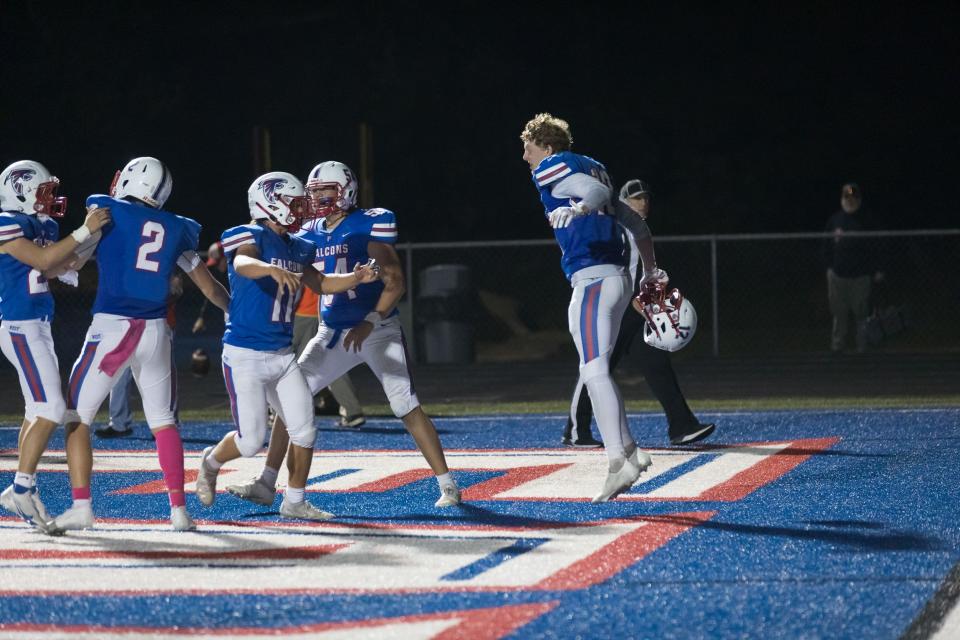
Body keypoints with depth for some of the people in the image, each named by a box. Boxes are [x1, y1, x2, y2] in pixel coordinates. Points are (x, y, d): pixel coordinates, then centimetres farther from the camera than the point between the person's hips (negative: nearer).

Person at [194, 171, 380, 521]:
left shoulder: (296, 248, 10)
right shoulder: (252, 238, -13)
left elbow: (320, 283, 22)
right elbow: (243, 265, -35)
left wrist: (355, 278, 2)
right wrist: (272, 269, -57)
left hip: (283, 356, 7)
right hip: (245, 356, -7)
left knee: (304, 431, 2)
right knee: (251, 440, -6)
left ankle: (294, 501, 17)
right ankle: (211, 462, 25)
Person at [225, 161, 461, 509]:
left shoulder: (368, 226, -12)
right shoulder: (312, 235, 7)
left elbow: (395, 283, -15)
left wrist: (370, 323, -22)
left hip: (377, 330, -6)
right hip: (332, 334, 6)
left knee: (407, 408, -13)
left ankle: (448, 486, -6)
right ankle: (266, 484, 6)